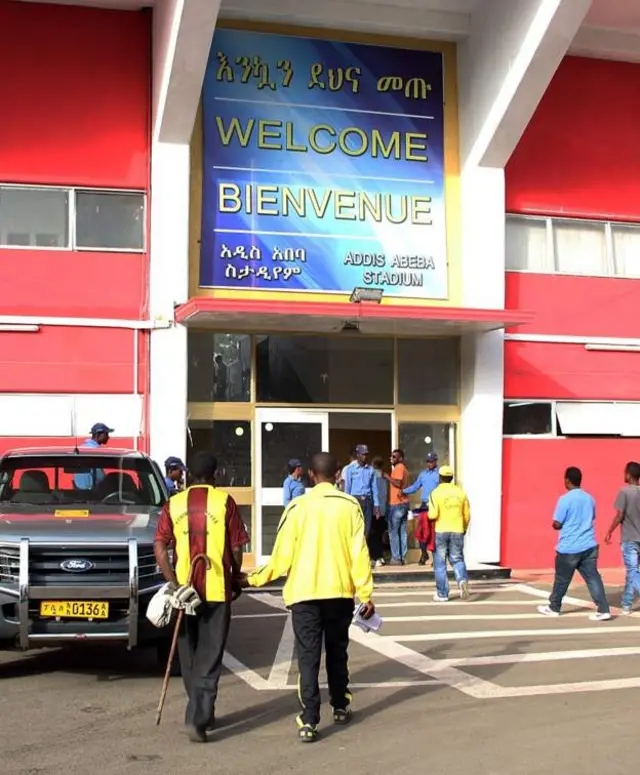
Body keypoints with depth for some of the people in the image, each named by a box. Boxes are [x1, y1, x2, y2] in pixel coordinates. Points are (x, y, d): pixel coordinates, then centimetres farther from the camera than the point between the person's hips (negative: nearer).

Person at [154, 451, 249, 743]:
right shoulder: (224, 502, -3)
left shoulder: (174, 503, 4)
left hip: (184, 588, 3)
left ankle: (201, 712, 28)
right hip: (217, 588, -3)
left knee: (189, 655, 17)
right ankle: (198, 718, -11)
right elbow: (236, 548, -2)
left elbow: (160, 546, -5)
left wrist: (173, 584, -7)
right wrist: (236, 579, 14)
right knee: (210, 658, 0)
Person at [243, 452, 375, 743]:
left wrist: (254, 578, 10)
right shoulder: (350, 505, -1)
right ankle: (340, 707, 31)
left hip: (304, 591, -1)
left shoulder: (297, 506, -3)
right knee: (337, 651, 19)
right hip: (340, 591, 2)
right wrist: (366, 593, 0)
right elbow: (359, 553, -4)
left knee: (308, 655, -1)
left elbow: (282, 554, -3)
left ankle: (309, 721, -9)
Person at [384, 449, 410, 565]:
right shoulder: (403, 468, 20)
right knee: (402, 531, 9)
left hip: (397, 504, -9)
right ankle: (402, 557, 9)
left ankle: (396, 558, -8)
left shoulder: (398, 468, -10)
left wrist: (387, 476, -13)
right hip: (404, 503, 9)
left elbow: (398, 483, -22)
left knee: (393, 531, -6)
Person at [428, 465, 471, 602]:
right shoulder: (460, 492, 5)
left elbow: (433, 515, -17)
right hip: (457, 532, 3)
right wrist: (464, 529, 23)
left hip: (440, 531, -3)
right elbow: (467, 515, 8)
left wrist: (429, 515, 6)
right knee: (457, 559, 12)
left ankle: (442, 594, 8)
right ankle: (462, 579, -17)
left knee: (440, 563, 6)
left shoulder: (436, 493, -7)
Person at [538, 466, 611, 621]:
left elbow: (557, 524, -11)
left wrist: (559, 525, 10)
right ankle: (603, 610, -5)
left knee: (562, 579, 9)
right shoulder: (589, 498, 8)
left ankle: (553, 608, 23)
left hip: (569, 547, -5)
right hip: (589, 545, 5)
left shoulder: (565, 499, -13)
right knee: (593, 577, 3)